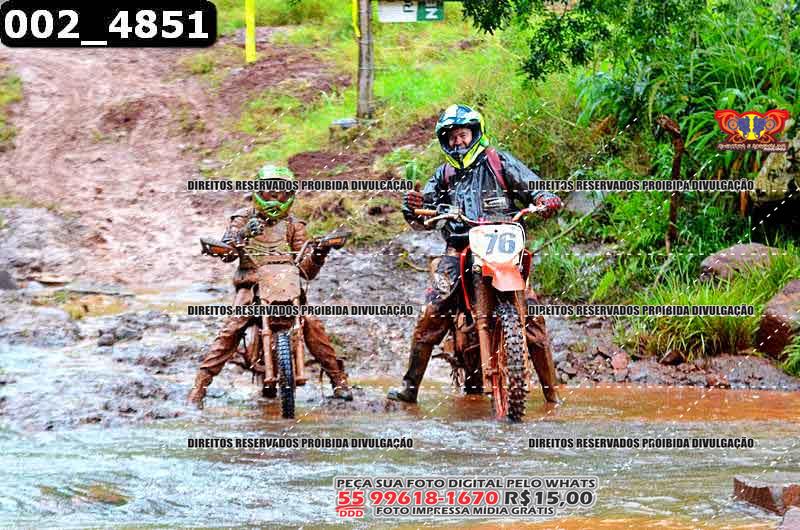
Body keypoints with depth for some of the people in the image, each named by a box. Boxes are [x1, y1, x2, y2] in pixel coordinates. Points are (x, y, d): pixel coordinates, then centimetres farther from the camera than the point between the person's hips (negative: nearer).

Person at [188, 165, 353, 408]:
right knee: (230, 330, -23)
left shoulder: (293, 226, 17)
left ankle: (339, 380, -10)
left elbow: (307, 270, 11)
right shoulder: (243, 219, 12)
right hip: (251, 284, -1)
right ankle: (200, 385, -20)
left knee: (312, 325, -20)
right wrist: (242, 235, -25)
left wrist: (317, 255, -12)